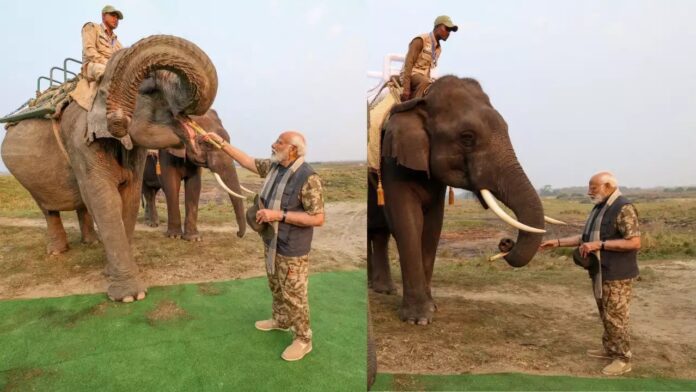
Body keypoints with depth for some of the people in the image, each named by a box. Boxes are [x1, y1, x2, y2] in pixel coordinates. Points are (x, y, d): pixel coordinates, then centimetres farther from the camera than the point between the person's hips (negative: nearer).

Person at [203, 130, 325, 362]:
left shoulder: (308, 178, -26)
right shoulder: (273, 166, -1)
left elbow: (318, 218, -26)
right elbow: (247, 161, 14)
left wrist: (279, 215, -28)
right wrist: (221, 143, 11)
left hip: (292, 249, -8)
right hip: (271, 243, 8)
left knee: (293, 295, 5)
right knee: (276, 288, 26)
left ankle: (303, 339, 24)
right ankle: (280, 320, 48)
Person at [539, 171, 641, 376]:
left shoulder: (624, 208, -17)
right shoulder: (599, 208, 12)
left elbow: (635, 242, -23)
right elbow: (586, 237, 16)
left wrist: (599, 244, -25)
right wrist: (558, 242, 9)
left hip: (617, 275, -9)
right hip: (600, 273, 9)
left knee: (616, 317, 0)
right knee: (606, 315, 19)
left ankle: (623, 359, 13)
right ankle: (609, 349, 32)